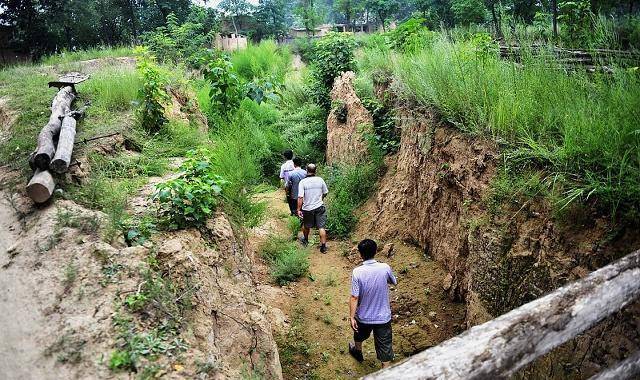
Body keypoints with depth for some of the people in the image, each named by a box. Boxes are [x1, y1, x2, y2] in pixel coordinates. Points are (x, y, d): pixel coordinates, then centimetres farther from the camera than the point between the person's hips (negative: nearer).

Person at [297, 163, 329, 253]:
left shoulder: (302, 182, -13)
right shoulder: (320, 180, -6)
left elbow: (300, 197, -17)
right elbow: (325, 193, 6)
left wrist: (299, 209, -11)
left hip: (307, 208, -1)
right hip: (319, 207, 1)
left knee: (306, 226, 22)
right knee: (321, 227, 3)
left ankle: (305, 240, 44)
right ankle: (323, 246, 4)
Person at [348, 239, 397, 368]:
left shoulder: (357, 272, -22)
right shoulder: (385, 268, -16)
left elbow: (354, 297, -20)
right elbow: (394, 282, 5)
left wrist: (352, 317, -10)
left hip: (363, 316, 1)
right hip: (383, 317, 0)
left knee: (359, 335, 31)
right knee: (384, 345, 13)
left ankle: (358, 352, 59)